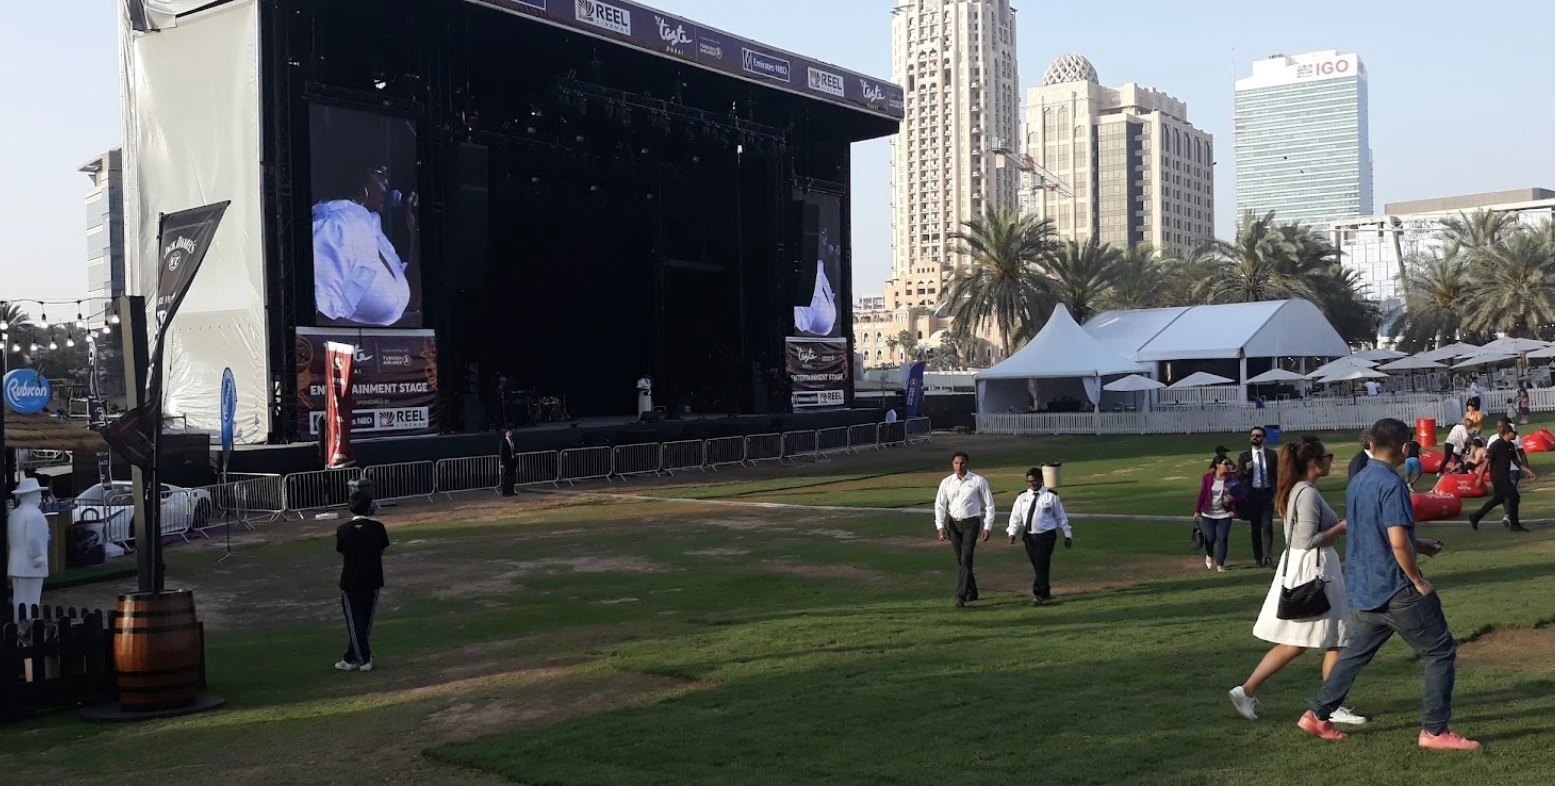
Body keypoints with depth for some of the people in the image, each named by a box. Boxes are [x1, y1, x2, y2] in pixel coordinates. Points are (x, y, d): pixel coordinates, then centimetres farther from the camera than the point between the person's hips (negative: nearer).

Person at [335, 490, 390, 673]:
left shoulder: (343, 530, -10)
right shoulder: (377, 527, -9)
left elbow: (342, 555, -3)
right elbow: (381, 551, 2)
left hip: (350, 581, -1)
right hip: (372, 580, 1)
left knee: (355, 622, 8)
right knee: (366, 621, 14)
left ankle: (363, 659, 6)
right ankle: (352, 658, 21)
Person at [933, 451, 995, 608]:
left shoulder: (978, 481, -3)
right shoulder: (946, 483, 5)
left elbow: (989, 505, 2)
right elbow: (939, 506, 7)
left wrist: (987, 526, -2)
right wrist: (940, 526, -4)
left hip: (970, 522, -4)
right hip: (952, 523, 4)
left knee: (966, 560, -12)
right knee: (960, 560, 10)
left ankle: (961, 596, -15)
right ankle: (972, 593, 24)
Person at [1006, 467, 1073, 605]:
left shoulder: (1051, 496, -1)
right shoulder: (1022, 497, 7)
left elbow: (1061, 516, 4)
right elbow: (1016, 516, 4)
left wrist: (1067, 535, 5)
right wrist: (1012, 533, -8)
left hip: (1046, 535, -4)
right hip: (1029, 536, 4)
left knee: (1042, 564, -11)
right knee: (1037, 566, 9)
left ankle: (1039, 593, -6)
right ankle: (1045, 594, 20)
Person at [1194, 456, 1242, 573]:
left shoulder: (1232, 478, -5)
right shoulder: (1207, 478, -6)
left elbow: (1239, 494, 1)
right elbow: (1202, 495, -2)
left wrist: (1232, 498, -21)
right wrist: (1197, 511, -3)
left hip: (1225, 514, 1)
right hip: (1208, 513, 0)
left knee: (1222, 538, -5)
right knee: (1210, 537, 1)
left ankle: (1220, 564, 7)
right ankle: (1209, 555, 34)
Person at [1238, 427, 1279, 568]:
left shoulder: (1271, 455, 5)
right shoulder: (1244, 456, 4)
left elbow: (1277, 475, 8)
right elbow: (1238, 477, 2)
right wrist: (1246, 470, -18)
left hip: (1267, 493, -1)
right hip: (1252, 494, 1)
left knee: (1267, 525, -12)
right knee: (1255, 527, 5)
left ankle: (1268, 557, -12)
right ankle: (1258, 558, 13)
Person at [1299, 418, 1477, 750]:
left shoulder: (1357, 483, 9)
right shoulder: (1392, 484, -18)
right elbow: (1398, 543, -25)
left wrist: (1419, 545, 23)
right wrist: (1419, 581, -12)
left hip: (1364, 589, 8)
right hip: (1395, 590, -8)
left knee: (1355, 653, 18)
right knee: (1441, 652, 4)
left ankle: (1318, 715, 20)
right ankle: (1435, 731, 6)